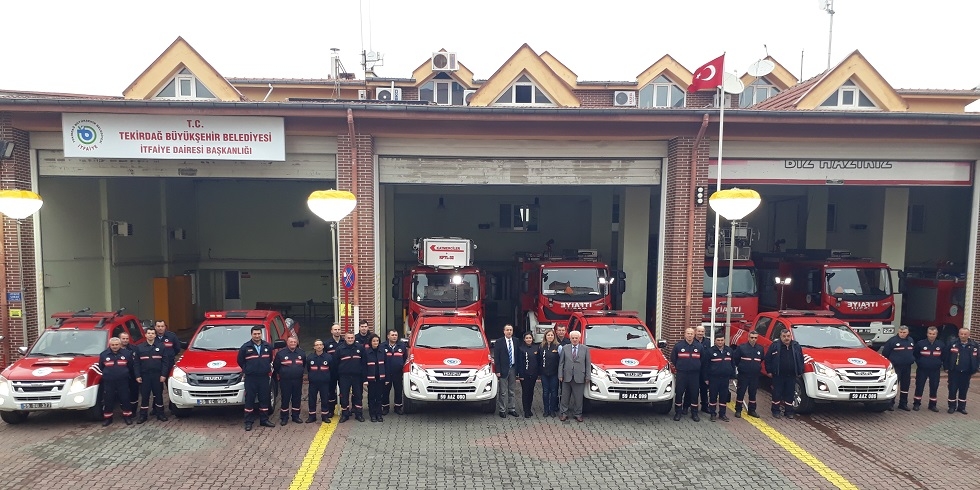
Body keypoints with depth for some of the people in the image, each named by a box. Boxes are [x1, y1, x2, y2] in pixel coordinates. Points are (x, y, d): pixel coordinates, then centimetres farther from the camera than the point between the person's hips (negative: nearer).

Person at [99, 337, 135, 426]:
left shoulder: (127, 353, 0)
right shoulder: (104, 354, 3)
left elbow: (131, 367, 8)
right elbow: (100, 367, 13)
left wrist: (129, 376, 10)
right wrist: (106, 375, 14)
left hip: (123, 382, -1)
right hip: (108, 382, 1)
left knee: (125, 399, 2)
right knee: (108, 401, 4)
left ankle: (127, 416, 13)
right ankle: (108, 418, 16)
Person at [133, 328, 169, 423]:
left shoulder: (161, 346, 2)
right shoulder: (139, 347, 6)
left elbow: (165, 362, -1)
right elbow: (137, 363, 5)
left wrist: (163, 375, -8)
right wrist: (137, 376, -3)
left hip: (157, 375, -1)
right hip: (145, 375, 1)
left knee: (158, 395, 6)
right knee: (144, 396, 5)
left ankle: (160, 413, 16)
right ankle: (143, 415, 13)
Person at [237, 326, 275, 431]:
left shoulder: (267, 346, 6)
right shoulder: (245, 347, -3)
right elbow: (240, 361, 6)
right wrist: (247, 370, 8)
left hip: (264, 378, 3)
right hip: (250, 378, -3)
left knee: (265, 399, 8)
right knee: (249, 400, -1)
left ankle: (264, 420, 18)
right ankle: (248, 422, 7)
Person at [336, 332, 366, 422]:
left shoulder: (360, 347, 0)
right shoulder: (340, 349, 1)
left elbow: (364, 361, 2)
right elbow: (336, 363, 4)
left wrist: (363, 375, -2)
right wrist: (337, 376, 1)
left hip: (357, 376, 0)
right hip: (344, 376, 0)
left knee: (358, 395, 8)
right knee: (344, 396, 5)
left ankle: (358, 414, 18)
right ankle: (344, 414, 16)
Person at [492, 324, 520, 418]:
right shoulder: (499, 342, -5)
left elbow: (518, 356, 5)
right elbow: (496, 357, -7)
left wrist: (518, 370, 0)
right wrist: (498, 371, -12)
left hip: (513, 369, 4)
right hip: (503, 370, -4)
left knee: (511, 391, 13)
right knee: (503, 392, 1)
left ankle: (511, 409, 21)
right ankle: (502, 410, 8)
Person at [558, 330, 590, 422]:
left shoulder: (585, 349, 3)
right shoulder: (565, 348, 4)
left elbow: (588, 363, 3)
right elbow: (561, 363, 5)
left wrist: (587, 377, -2)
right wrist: (560, 375, -2)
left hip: (579, 377, -1)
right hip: (566, 377, 1)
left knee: (578, 397, 5)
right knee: (565, 397, 7)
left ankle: (578, 414, 17)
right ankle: (564, 413, 16)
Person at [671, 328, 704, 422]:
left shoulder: (699, 346, 4)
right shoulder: (678, 345, -1)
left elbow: (703, 360, 14)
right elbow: (673, 359, 9)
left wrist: (698, 368, 13)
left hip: (694, 374, 1)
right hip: (681, 374, -1)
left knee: (694, 393, 5)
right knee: (679, 393, -1)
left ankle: (694, 413, 15)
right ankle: (678, 412, 9)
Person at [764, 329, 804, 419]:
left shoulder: (796, 346, 5)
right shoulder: (775, 346, -5)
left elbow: (801, 360, 10)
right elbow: (767, 359, -2)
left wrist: (800, 372, 7)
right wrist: (769, 371, -4)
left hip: (791, 376, 3)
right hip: (778, 375, -2)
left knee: (790, 394, 8)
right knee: (777, 393, 3)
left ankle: (789, 411, 18)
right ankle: (775, 411, 15)